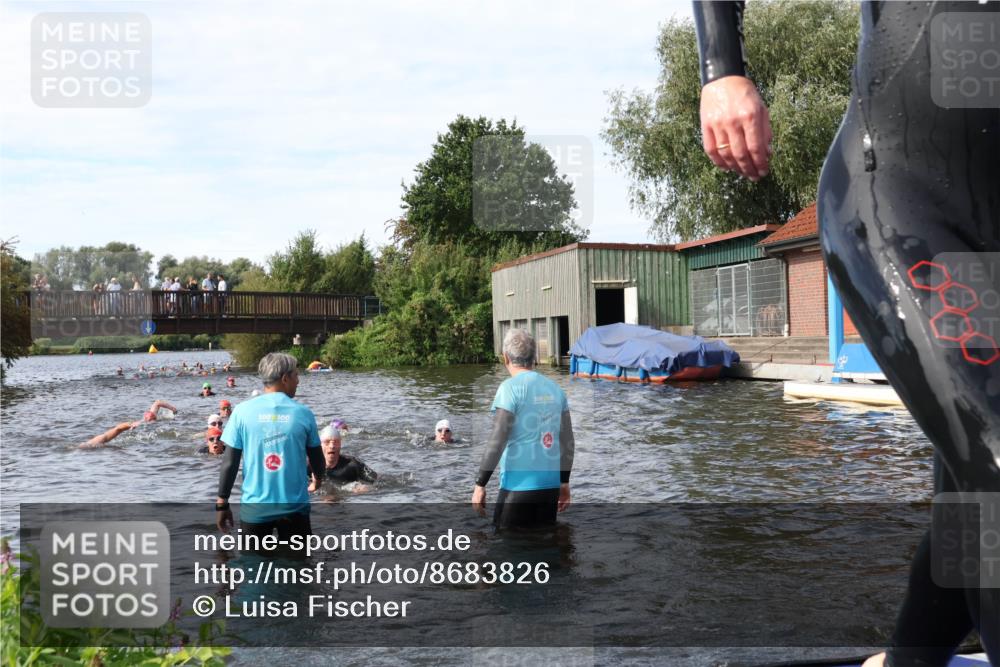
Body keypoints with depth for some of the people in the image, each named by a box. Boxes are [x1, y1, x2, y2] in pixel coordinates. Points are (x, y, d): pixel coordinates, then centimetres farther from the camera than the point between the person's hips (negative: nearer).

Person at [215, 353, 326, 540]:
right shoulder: (303, 413, -5)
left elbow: (230, 462, -6)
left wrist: (222, 503, 5)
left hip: (254, 507, 0)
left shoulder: (243, 411, -6)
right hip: (294, 506, 0)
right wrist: (319, 477, 28)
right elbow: (317, 461, 6)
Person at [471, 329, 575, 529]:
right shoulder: (555, 388, 9)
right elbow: (568, 442, 11)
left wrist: (480, 484, -7)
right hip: (551, 484, 6)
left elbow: (497, 441, -14)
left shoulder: (511, 387, -9)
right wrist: (565, 482, 21)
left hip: (519, 485, -6)